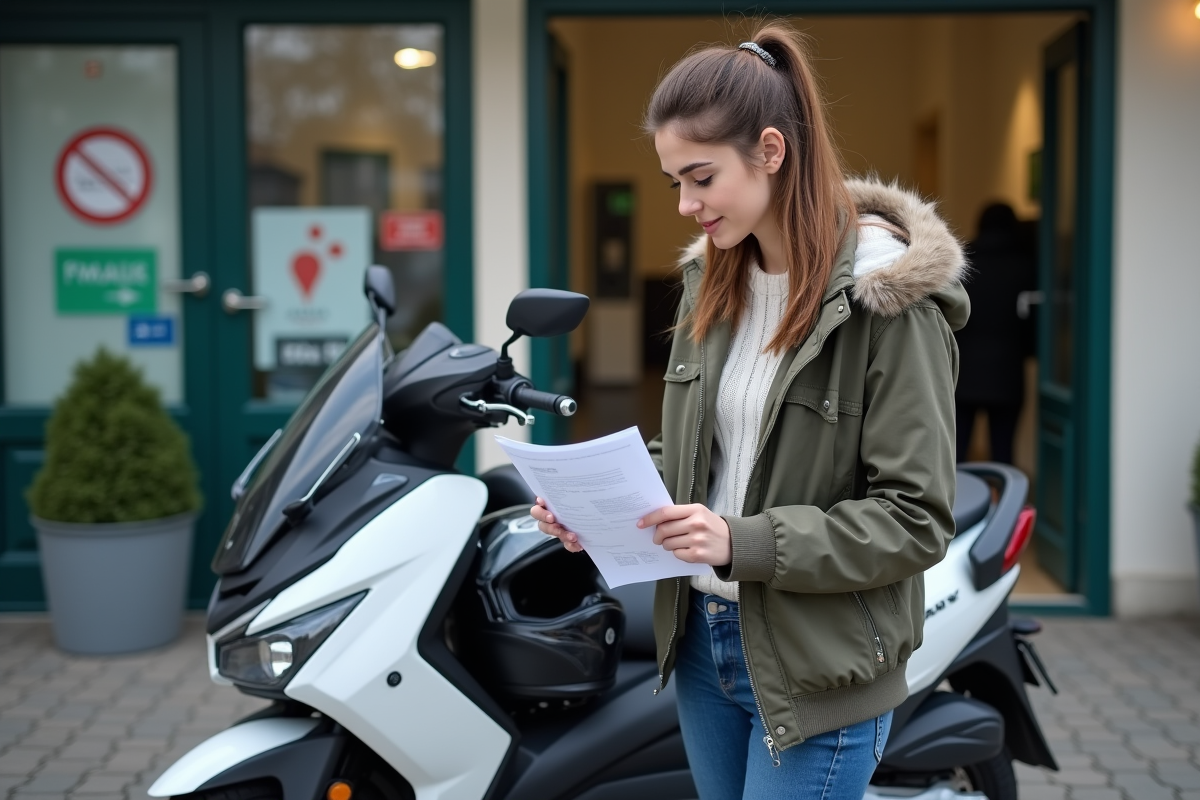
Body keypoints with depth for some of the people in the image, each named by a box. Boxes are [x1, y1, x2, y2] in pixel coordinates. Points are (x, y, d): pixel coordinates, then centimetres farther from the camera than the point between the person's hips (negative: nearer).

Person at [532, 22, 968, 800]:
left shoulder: (888, 299, -16)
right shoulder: (713, 282, 6)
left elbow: (916, 518, -17)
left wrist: (743, 544, -25)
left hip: (817, 671, -7)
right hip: (703, 639, 7)